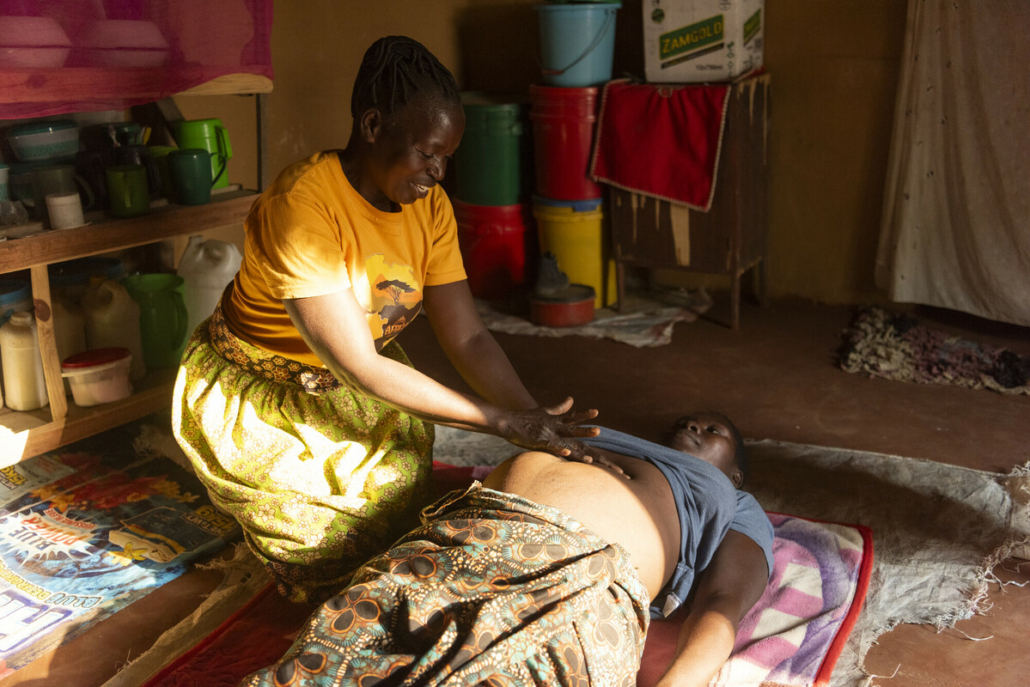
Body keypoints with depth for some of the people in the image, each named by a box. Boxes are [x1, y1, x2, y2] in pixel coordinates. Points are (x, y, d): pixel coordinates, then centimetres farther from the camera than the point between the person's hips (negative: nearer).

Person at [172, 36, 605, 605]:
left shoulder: (429, 207, -11)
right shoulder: (302, 206, -33)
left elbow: (468, 339, -11)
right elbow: (360, 367, -33)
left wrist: (540, 424, -24)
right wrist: (503, 423, -32)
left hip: (341, 386, 6)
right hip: (252, 397, -6)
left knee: (403, 487, -10)